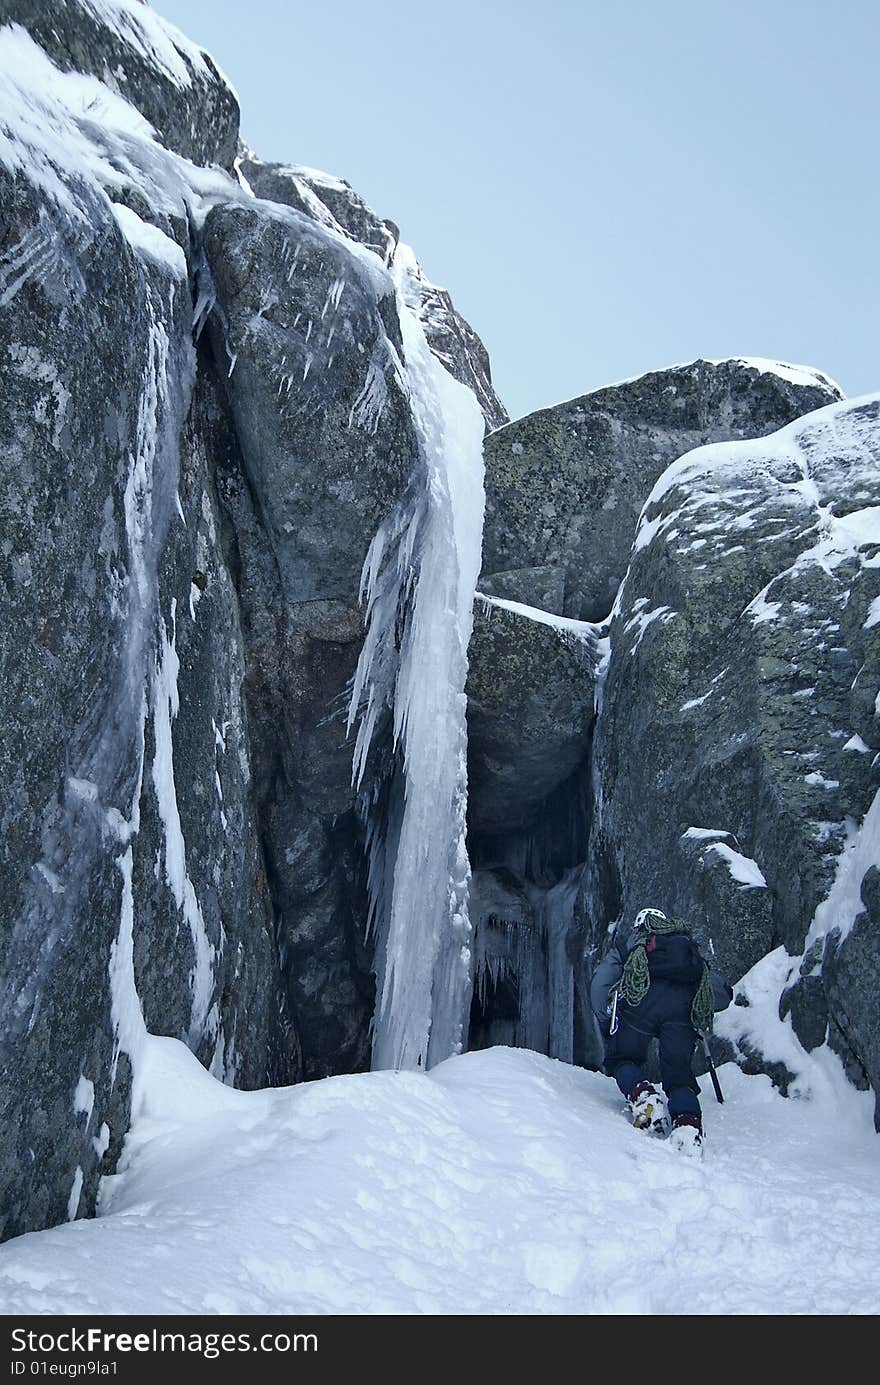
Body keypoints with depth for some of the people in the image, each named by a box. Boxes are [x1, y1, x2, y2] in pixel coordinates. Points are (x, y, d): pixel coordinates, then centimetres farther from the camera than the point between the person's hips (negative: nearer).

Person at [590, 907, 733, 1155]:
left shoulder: (628, 942, 34)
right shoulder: (690, 946, 40)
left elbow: (600, 984, 21)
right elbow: (723, 994, 33)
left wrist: (605, 1024, 28)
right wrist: (703, 1005, 52)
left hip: (641, 997, -2)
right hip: (685, 1002, 2)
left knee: (622, 1059, 15)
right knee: (679, 1070, 8)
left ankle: (641, 1094, -14)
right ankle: (687, 1121, -19)